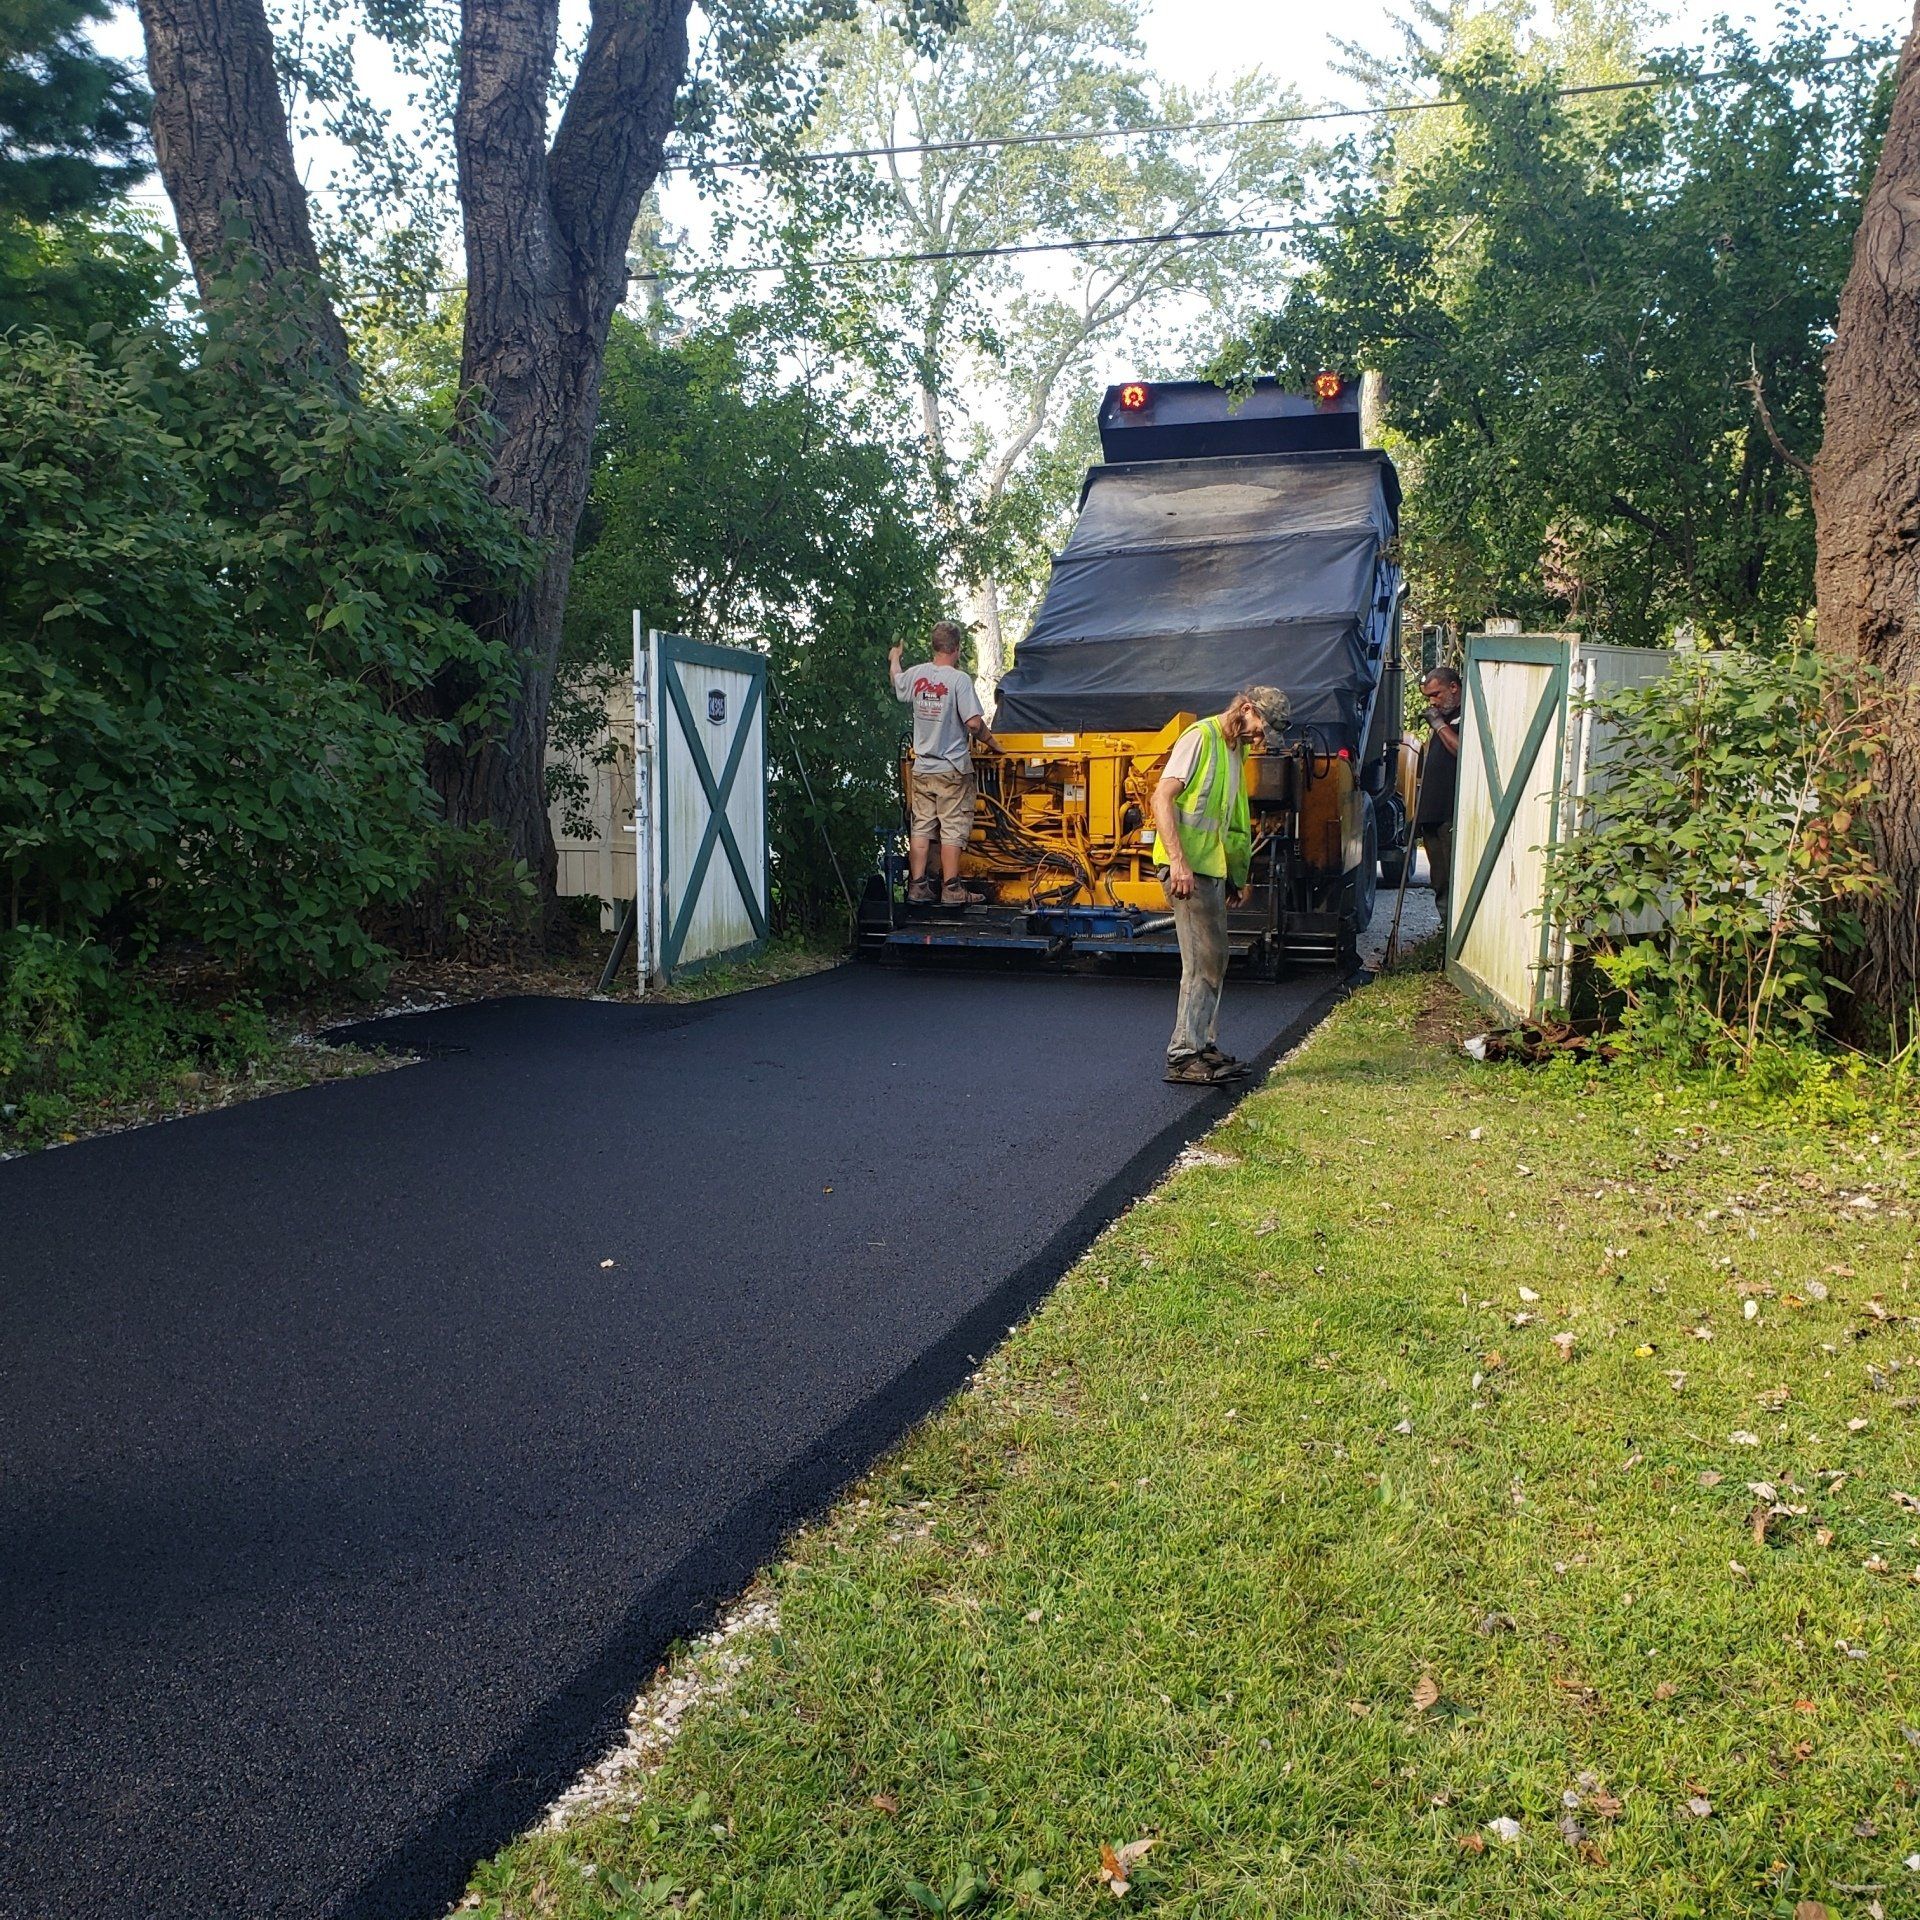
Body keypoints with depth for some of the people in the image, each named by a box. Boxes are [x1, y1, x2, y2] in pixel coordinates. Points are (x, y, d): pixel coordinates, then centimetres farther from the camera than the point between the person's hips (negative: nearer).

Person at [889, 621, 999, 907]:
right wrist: (989, 741, -1)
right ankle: (951, 889, 3)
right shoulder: (959, 679, -15)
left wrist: (894, 658, 48)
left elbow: (896, 681, 27)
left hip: (922, 768, 5)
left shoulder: (915, 675, 2)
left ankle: (917, 886, 10)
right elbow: (974, 722, -20)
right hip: (952, 768, -5)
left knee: (921, 827, 9)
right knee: (952, 829, 0)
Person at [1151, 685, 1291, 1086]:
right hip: (1187, 868, -10)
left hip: (1212, 869, 10)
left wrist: (1237, 876, 23)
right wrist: (1178, 861, -27)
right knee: (1204, 961, -10)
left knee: (1213, 962, 14)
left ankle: (1204, 1047, 23)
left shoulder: (1235, 749, 19)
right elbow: (1162, 798, -19)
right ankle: (1183, 1056, -8)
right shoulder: (1200, 737, -10)